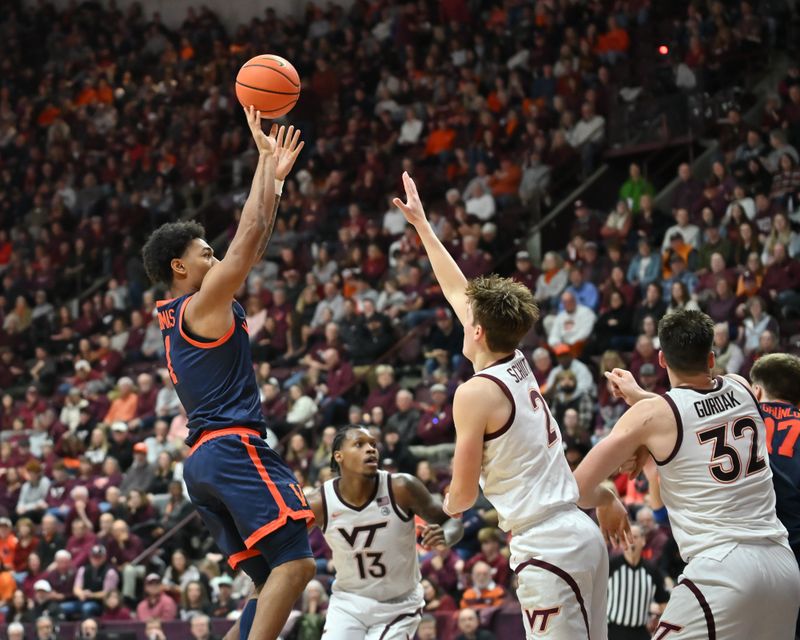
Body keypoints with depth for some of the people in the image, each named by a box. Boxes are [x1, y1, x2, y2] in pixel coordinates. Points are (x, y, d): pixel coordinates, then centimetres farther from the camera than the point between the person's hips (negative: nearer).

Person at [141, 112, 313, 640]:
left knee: (273, 582, 8)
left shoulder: (177, 315, 21)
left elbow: (254, 245, 26)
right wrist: (267, 160, 2)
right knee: (296, 561, -18)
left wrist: (275, 174, 25)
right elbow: (250, 236, -6)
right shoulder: (203, 305, -4)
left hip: (204, 461, 10)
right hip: (233, 448, -10)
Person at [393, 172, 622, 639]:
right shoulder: (520, 368, 13)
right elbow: (458, 292, 26)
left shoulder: (476, 393, -10)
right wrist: (422, 224, 34)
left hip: (546, 548, -9)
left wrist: (443, 511, 17)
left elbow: (463, 494, -6)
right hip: (581, 534, 9)